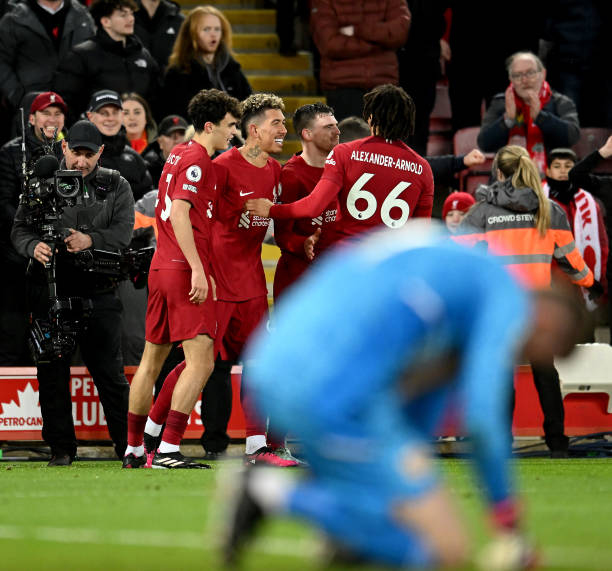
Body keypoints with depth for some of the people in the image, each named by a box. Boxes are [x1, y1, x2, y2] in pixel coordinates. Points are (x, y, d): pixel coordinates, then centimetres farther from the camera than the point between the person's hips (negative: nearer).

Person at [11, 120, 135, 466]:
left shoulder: (116, 187, 7)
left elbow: (123, 231, -5)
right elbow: (20, 229, 3)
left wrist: (91, 240, -24)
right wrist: (34, 246, -19)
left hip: (98, 293, -1)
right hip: (49, 292, 1)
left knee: (110, 372, -1)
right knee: (52, 373, 4)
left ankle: (129, 445, 6)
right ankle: (61, 448, 12)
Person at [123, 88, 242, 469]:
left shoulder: (180, 155, 19)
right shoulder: (197, 160, -9)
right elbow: (179, 213, -20)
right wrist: (198, 269, -23)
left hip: (161, 267, 10)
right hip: (185, 269, -10)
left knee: (152, 359, 13)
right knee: (201, 360, -13)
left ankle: (134, 449, 18)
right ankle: (167, 451, -19)